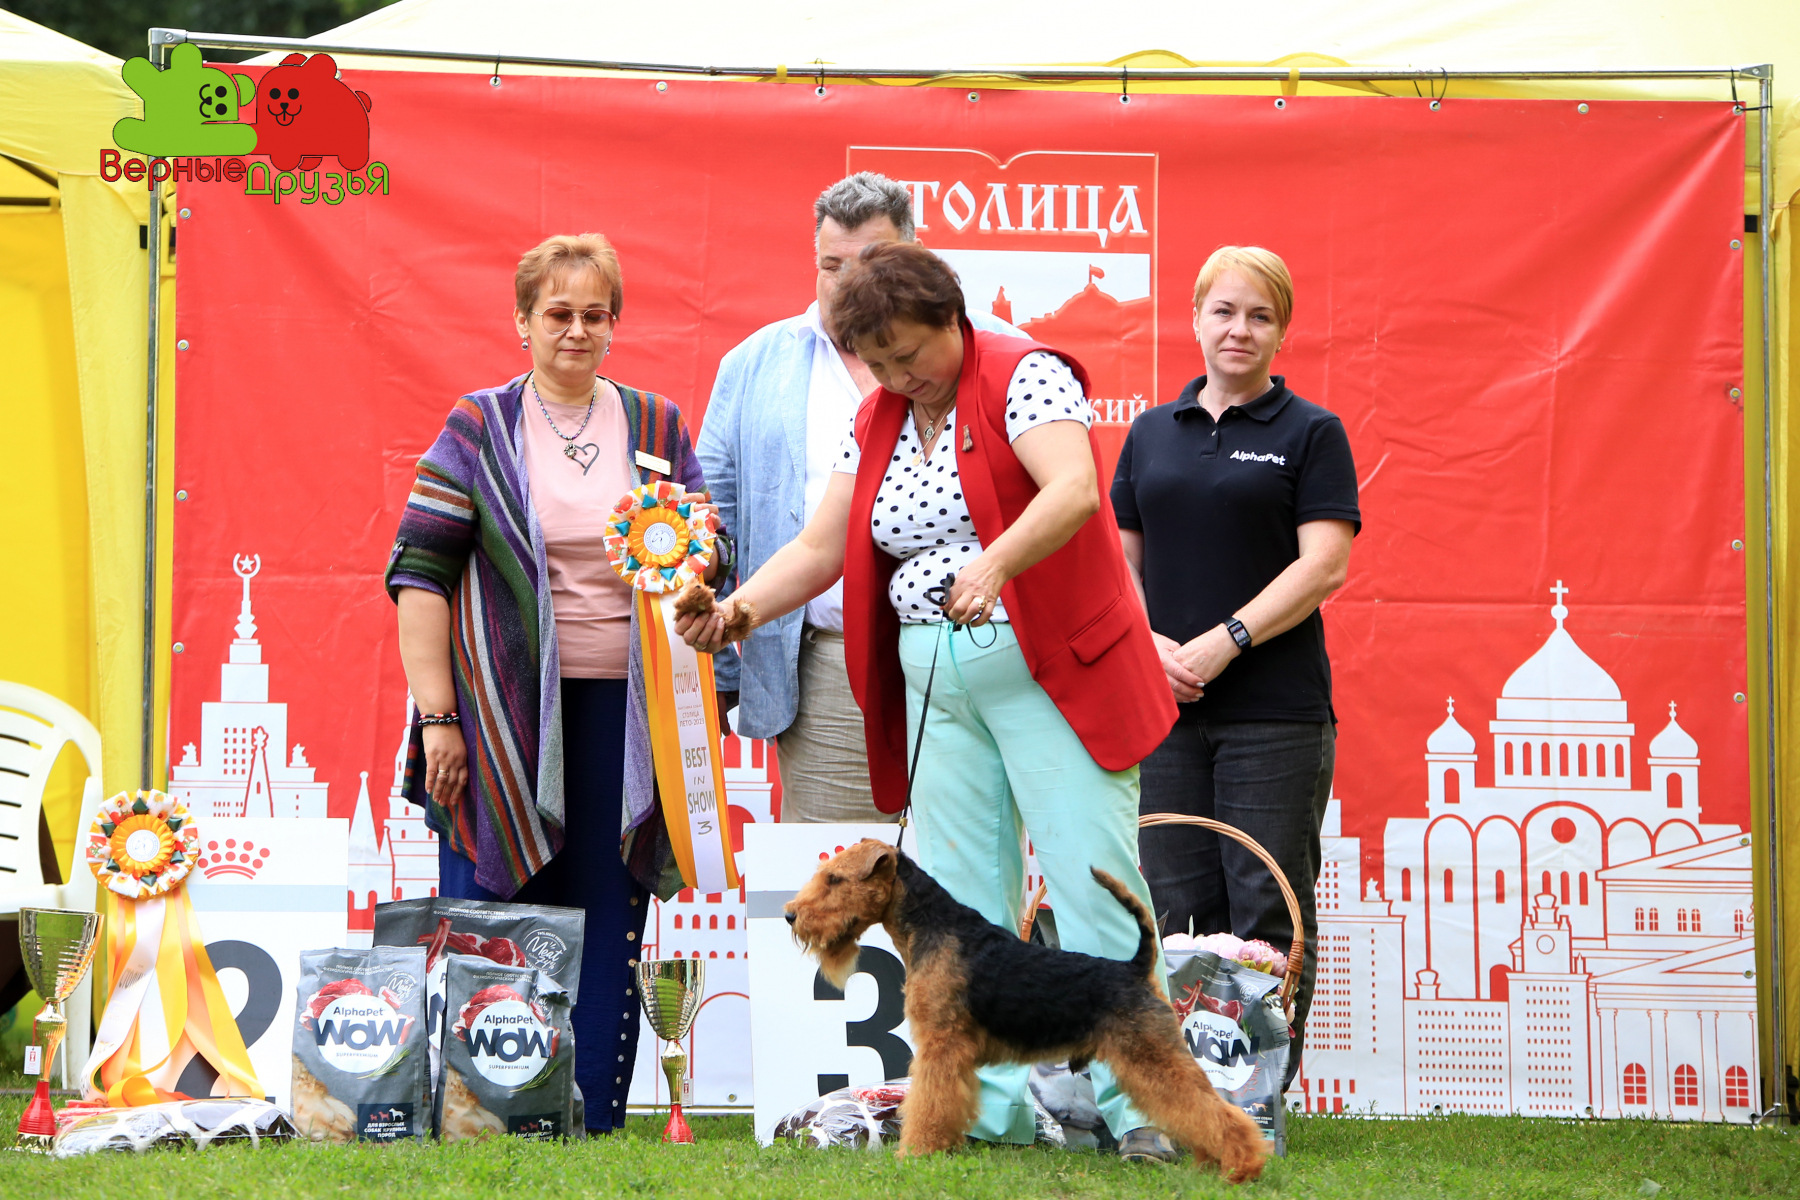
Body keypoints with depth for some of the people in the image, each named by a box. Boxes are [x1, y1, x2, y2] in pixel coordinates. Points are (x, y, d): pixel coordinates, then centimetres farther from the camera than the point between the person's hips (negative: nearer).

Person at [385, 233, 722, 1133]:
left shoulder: (658, 429, 12)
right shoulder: (478, 428, 3)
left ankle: (593, 1134, 6)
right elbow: (420, 572, -1)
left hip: (622, 716, 3)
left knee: (607, 931, 2)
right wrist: (436, 716, -9)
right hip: (502, 714, -2)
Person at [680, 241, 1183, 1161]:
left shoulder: (1024, 377, -8)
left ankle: (1139, 1108, -5)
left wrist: (995, 563, -41)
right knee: (960, 904, 4)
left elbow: (1074, 490, -25)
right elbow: (821, 547, 10)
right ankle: (989, 1108, 9)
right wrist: (741, 608, -7)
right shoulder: (875, 423, 13)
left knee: (1093, 882, -8)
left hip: (1049, 671, -7)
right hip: (936, 687, 7)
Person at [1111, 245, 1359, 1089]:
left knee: (1267, 915, -3)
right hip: (1164, 705, 4)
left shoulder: (1310, 434, 1)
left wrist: (1223, 643, -15)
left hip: (1275, 710, -4)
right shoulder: (1152, 434, 14)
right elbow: (1119, 559, 14)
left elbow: (1323, 565, -8)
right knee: (1178, 909, 4)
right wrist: (1147, 642, -5)